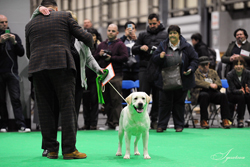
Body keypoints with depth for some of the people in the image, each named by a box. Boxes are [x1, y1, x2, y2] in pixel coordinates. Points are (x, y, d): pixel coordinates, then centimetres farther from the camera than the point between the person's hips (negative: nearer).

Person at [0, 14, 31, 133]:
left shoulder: (14, 36, 12)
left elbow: (21, 53, 5)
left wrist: (15, 42, -11)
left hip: (12, 72, 0)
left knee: (16, 99, -7)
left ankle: (21, 125, -12)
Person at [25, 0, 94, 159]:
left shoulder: (30, 24, 20)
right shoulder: (65, 16, 12)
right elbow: (83, 36, 10)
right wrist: (91, 41, 31)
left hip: (38, 68, 3)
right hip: (62, 66, -3)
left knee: (46, 109, 7)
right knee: (67, 107, -2)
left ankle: (51, 149, 7)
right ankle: (69, 149, -7)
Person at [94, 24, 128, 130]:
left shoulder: (120, 44, 3)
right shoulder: (102, 45, 20)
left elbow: (125, 57, -10)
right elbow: (94, 58, 19)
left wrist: (111, 58, -13)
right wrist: (99, 54, -2)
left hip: (115, 75, -6)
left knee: (116, 100, -9)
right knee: (106, 100, 6)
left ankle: (117, 123, -9)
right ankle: (109, 122, 12)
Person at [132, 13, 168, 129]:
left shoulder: (166, 35, 11)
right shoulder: (143, 35, 17)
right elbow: (133, 49, 16)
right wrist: (140, 48, -6)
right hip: (145, 68, 1)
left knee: (157, 96, 3)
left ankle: (154, 120, 11)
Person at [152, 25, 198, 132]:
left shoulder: (186, 47, 1)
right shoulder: (163, 46, 5)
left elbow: (194, 60, 5)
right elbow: (154, 59, 5)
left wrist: (191, 69, -11)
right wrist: (160, 57, -17)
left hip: (182, 80, -1)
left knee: (179, 102, 8)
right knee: (164, 102, 1)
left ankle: (179, 125, 18)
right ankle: (161, 125, 8)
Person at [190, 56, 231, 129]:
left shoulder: (213, 72, 25)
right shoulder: (195, 73, 13)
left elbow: (219, 84, 13)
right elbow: (197, 82, -7)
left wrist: (215, 85, -11)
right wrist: (209, 85, -16)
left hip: (213, 93, 4)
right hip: (201, 93, -4)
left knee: (223, 95, -27)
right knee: (204, 95, -39)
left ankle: (225, 120, -29)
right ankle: (204, 121, -35)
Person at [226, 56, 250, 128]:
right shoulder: (230, 75, -18)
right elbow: (233, 90, -21)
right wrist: (240, 91, -43)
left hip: (244, 95, 2)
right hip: (232, 95, -2)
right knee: (241, 96, -35)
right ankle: (240, 119, -26)